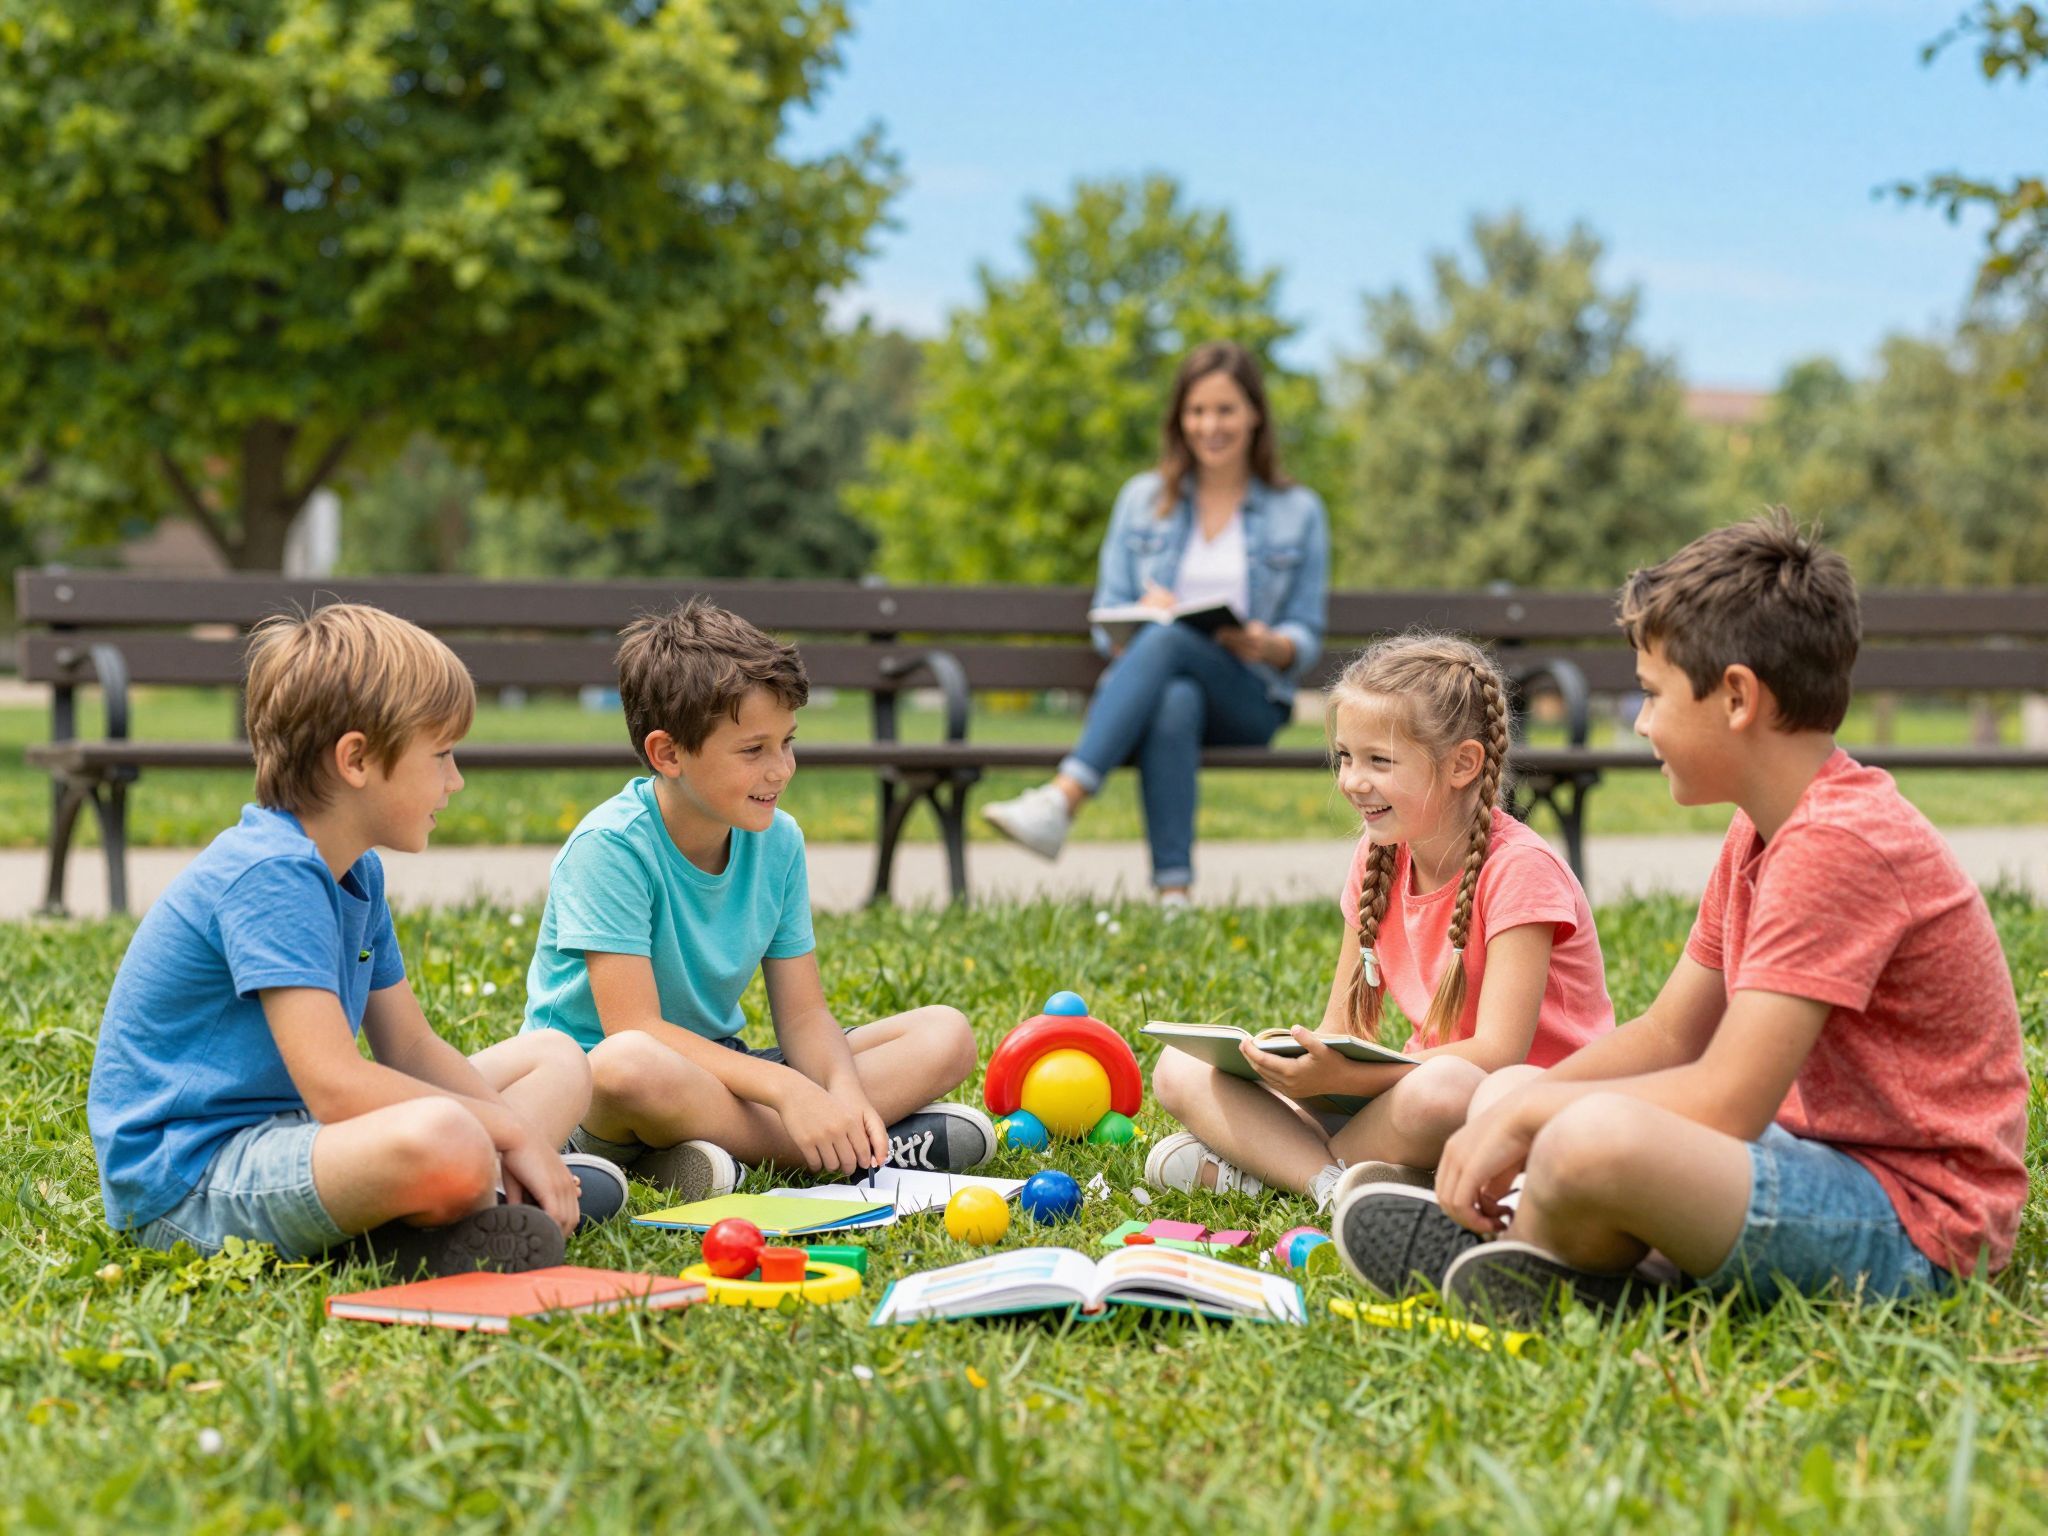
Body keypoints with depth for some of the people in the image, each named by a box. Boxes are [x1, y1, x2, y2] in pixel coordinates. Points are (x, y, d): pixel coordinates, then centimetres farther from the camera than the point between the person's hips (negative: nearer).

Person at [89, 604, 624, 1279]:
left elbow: (411, 1050, 15)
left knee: (559, 1061, 15)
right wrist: (512, 1129, -18)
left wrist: (514, 1140, -3)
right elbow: (335, 1088, -28)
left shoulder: (357, 873, 12)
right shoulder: (269, 875, -20)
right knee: (444, 1141, -40)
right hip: (187, 1180, -11)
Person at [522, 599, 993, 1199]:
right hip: (591, 1096, -7)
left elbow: (802, 1014, 1)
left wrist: (844, 1091, -21)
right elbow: (635, 1029, -25)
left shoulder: (777, 841, 0)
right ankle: (879, 1149, -26)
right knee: (631, 1064, -43)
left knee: (946, 1035, -4)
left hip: (718, 1071, 7)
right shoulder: (609, 846, -19)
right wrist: (783, 1088, -32)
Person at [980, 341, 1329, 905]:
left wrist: (1270, 646, -15)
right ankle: (1172, 893, -51)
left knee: (1168, 639, -36)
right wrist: (1143, 611, -13)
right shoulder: (1143, 499, 16)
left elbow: (1306, 638, 9)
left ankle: (1062, 800, -53)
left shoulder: (1299, 513, 13)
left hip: (1249, 700, -1)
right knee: (1174, 706, -39)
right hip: (1155, 685, 1)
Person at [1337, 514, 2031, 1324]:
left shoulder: (1839, 844, -22)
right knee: (1507, 1090, 17)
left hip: (1911, 1224, -11)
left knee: (1595, 1139, -33)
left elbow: (1725, 1101, -26)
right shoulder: (1758, 832, 12)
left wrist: (1528, 1116, -14)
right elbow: (1666, 1037, 15)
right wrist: (1511, 1109, 0)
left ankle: (1531, 1279, -4)